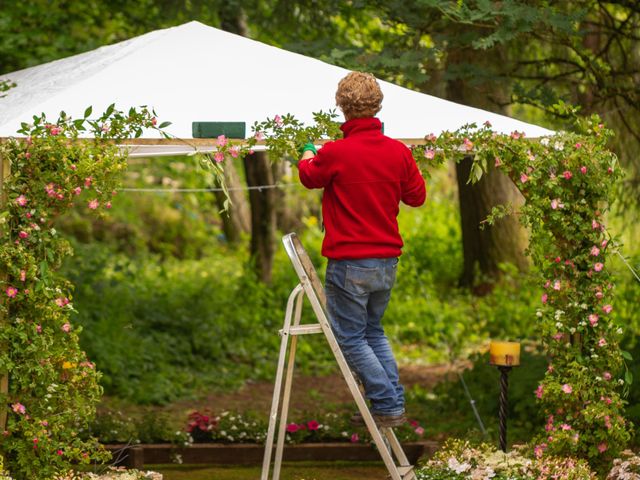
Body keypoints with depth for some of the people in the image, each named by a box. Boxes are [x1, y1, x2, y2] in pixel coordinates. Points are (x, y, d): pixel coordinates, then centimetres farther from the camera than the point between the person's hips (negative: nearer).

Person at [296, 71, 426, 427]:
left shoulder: (335, 153, -16)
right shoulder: (398, 151, -3)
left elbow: (309, 177, 7)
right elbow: (417, 196, 11)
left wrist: (308, 155, 30)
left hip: (349, 263, -6)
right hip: (388, 261, 6)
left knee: (351, 338, 6)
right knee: (374, 331, 22)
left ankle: (388, 406, 2)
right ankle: (395, 402, 18)